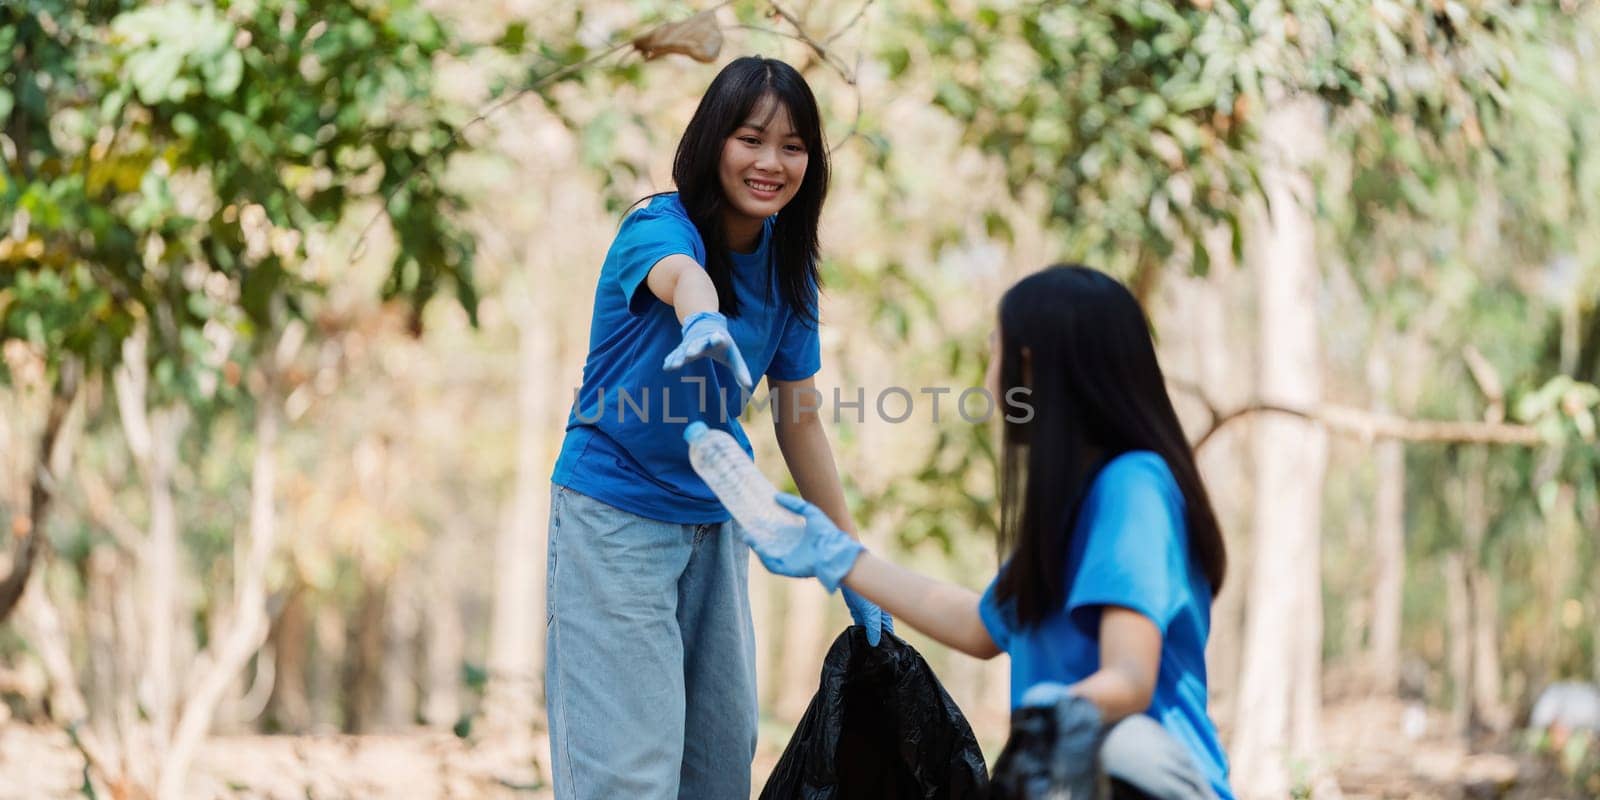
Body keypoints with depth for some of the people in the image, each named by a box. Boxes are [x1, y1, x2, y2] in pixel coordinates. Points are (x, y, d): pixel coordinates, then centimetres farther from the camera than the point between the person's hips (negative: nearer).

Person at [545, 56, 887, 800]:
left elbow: (799, 422, 8)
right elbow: (680, 274, -44)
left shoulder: (788, 267, 3)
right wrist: (703, 322, -68)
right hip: (615, 513, -7)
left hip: (713, 522, 7)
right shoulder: (659, 227, -17)